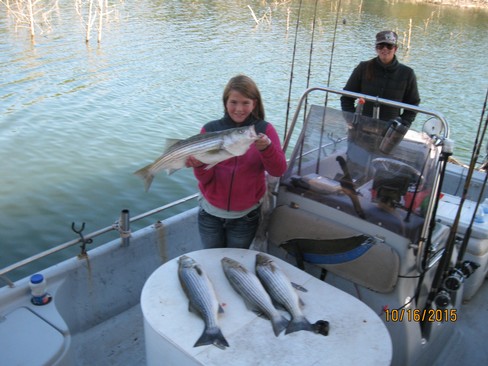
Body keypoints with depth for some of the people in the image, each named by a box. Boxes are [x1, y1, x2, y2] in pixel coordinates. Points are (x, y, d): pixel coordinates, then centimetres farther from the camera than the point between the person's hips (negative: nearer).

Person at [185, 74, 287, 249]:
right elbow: (205, 178, -9)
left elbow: (278, 171, -17)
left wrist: (267, 148, -34)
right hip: (210, 213, 1)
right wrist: (199, 165, -31)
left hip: (245, 215, -1)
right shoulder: (210, 129, -7)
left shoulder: (264, 129, -8)